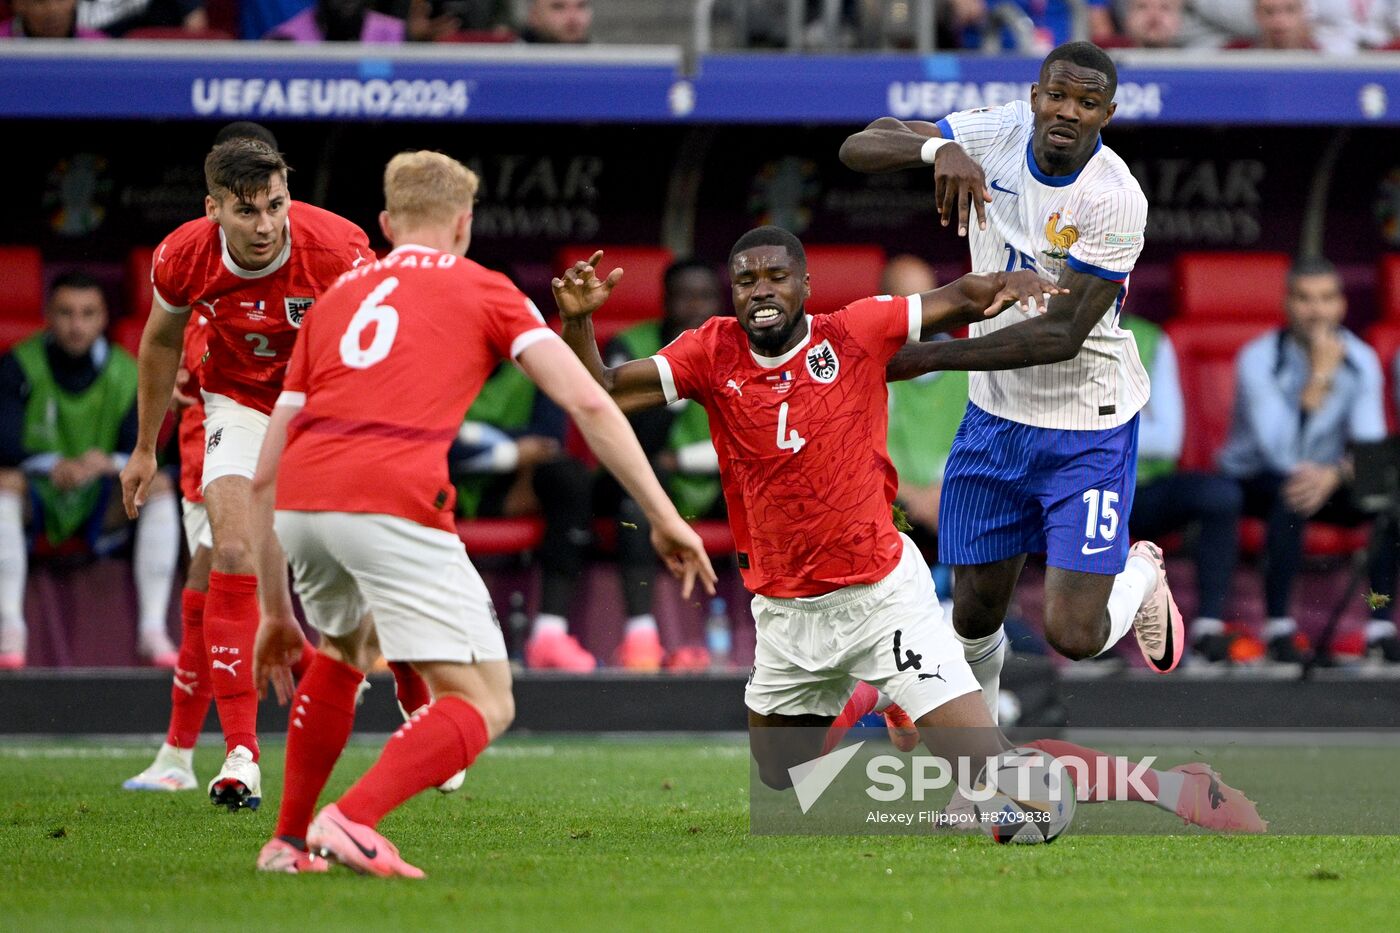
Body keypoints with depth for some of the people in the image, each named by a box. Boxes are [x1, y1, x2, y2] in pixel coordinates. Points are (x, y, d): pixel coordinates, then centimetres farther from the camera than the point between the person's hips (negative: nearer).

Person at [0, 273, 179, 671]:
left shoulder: (126, 376, -3)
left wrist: (109, 463, -35)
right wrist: (52, 466, -42)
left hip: (99, 511, 2)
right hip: (35, 505, -2)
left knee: (159, 485, -22)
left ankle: (153, 629, -26)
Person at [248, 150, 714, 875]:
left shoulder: (336, 297, 31)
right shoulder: (484, 290, 20)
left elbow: (266, 473, 29)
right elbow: (586, 403, 6)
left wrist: (276, 612, 35)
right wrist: (663, 515, 8)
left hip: (299, 501, 5)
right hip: (395, 499, -5)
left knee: (341, 653, 35)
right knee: (483, 706, 1)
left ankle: (289, 841, 32)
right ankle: (352, 819, -22)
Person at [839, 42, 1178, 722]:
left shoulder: (1114, 200, -23)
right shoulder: (997, 135, -8)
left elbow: (1062, 335, -24)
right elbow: (859, 148, -11)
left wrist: (929, 357, -26)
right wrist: (939, 149, -32)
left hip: (1087, 429, -4)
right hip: (995, 417, 4)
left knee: (1073, 636, -11)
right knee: (975, 618, 8)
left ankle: (1141, 576, 25)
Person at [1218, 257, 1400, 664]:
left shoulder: (1361, 360, -6)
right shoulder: (1258, 360, -18)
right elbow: (1281, 454, -28)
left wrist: (1333, 475, -36)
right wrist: (1320, 375, -31)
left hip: (1327, 481, 4)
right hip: (1255, 482, -4)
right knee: (1291, 494, -38)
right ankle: (1279, 630, -32)